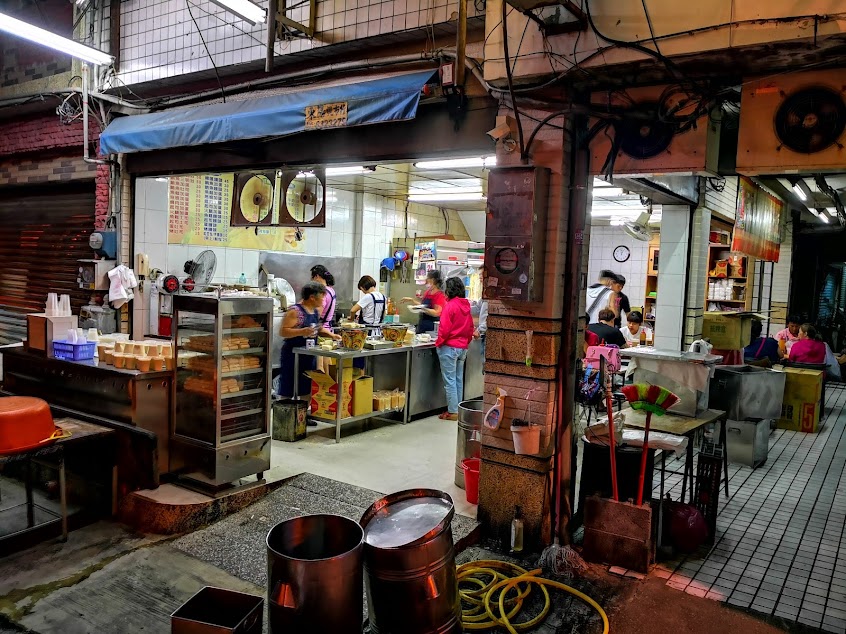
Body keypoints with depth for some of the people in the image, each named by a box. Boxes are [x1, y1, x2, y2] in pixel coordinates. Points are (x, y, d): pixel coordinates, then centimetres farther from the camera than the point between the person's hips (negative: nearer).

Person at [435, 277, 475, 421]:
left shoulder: (450, 306, -15)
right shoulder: (466, 305, 6)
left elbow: (445, 328, -17)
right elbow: (470, 327, 11)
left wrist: (438, 343, -4)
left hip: (449, 347, -7)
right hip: (463, 347, 7)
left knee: (450, 380, -1)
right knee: (459, 379, 14)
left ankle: (452, 412, 2)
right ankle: (458, 409, 20)